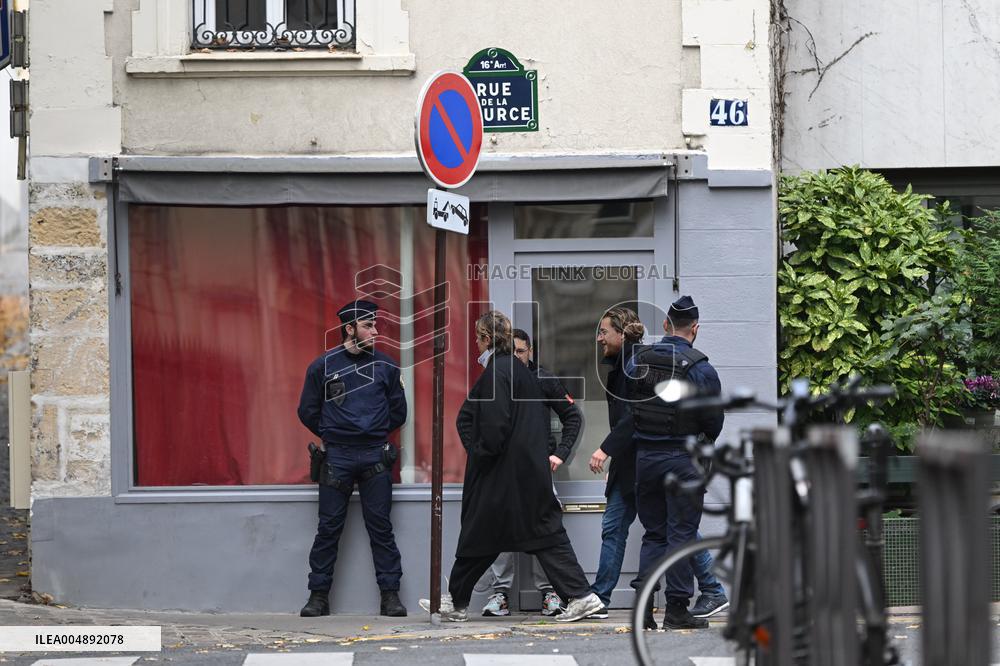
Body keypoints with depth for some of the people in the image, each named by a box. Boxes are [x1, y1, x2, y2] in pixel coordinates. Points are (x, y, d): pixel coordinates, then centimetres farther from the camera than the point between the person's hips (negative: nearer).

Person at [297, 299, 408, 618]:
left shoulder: (385, 365, 7)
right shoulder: (323, 366, 3)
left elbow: (398, 412, 14)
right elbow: (308, 412, 10)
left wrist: (376, 433, 12)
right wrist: (331, 435, 8)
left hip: (375, 457, 1)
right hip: (337, 457, -1)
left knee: (380, 526, 0)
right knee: (329, 528, 1)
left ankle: (390, 594, 3)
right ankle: (319, 594, 7)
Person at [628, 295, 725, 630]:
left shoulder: (637, 360, 1)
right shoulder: (700, 369, -11)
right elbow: (714, 420, -7)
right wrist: (703, 444, 14)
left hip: (644, 457, 4)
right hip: (682, 458, -4)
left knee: (653, 533, 13)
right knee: (681, 533, 2)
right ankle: (677, 609, 2)